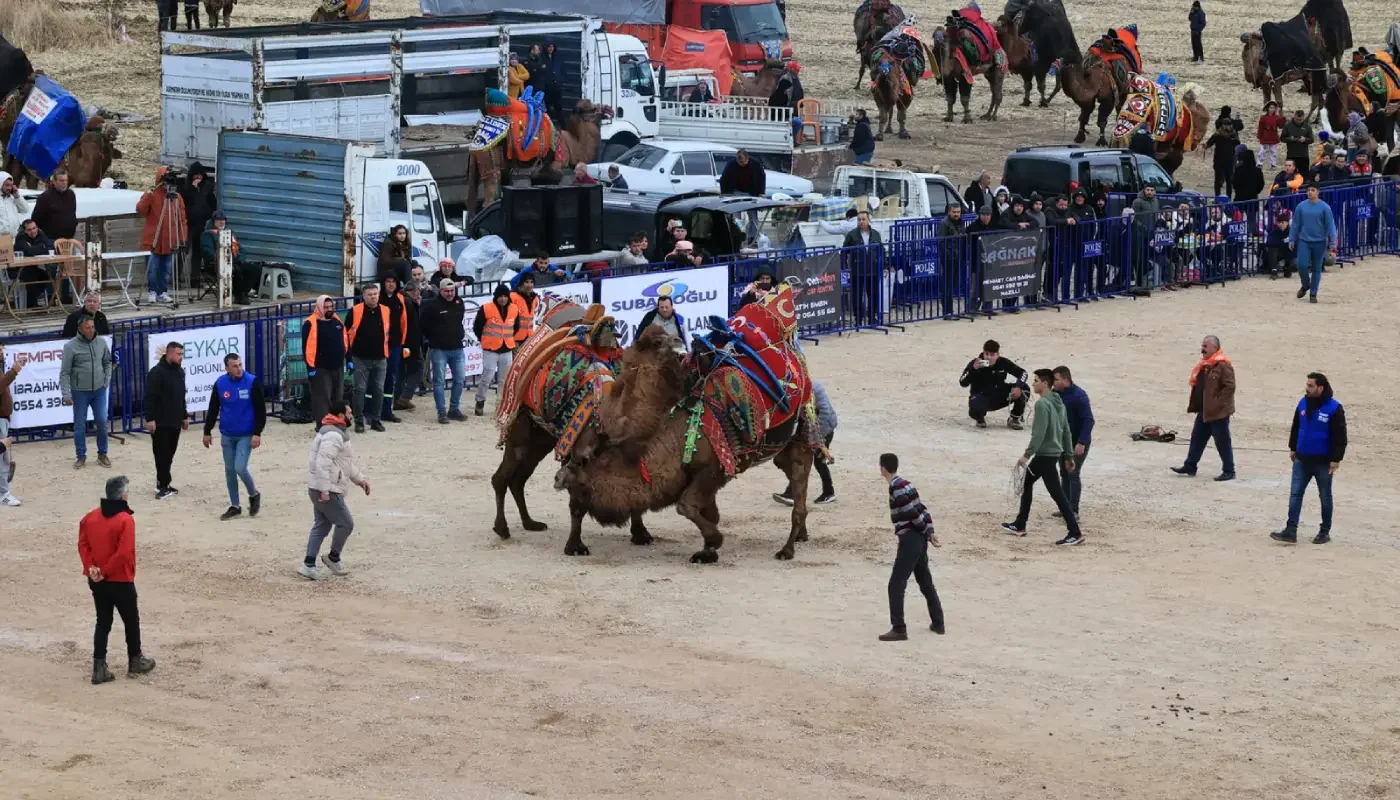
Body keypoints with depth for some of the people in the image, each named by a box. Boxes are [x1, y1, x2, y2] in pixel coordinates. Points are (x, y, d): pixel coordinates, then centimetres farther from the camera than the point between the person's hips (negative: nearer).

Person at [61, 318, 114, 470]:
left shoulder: (101, 342, -1)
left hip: (99, 390, 3)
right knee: (79, 425, 4)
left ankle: (102, 454, 17)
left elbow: (108, 362, 15)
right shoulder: (71, 347, -12)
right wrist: (66, 394, -14)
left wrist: (107, 379, 4)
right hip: (80, 392, -3)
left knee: (102, 421, 2)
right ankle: (81, 456, 15)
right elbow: (65, 373, -10)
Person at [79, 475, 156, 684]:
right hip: (120, 581, -6)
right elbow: (124, 553, -24)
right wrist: (105, 572, -15)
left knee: (103, 622, 13)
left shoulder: (90, 517, 2)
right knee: (131, 621, 14)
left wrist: (91, 567, -8)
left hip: (96, 581, 6)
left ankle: (99, 668, 8)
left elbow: (83, 544, 0)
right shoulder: (125, 520, -19)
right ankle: (135, 662, 28)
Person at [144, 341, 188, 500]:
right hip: (160, 423, -8)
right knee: (162, 454, -5)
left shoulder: (179, 371, 13)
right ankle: (164, 485, -3)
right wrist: (150, 419, -21)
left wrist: (184, 416, 24)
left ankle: (162, 483, 17)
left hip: (175, 422, 8)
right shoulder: (157, 372, -14)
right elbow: (150, 397, -17)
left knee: (169, 454, 10)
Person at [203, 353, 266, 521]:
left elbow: (261, 410, -10)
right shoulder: (220, 383, -3)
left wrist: (257, 433, -14)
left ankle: (254, 495, 14)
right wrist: (207, 431, 10)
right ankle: (234, 506, 21)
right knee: (229, 470, 9)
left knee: (240, 468, -13)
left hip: (246, 435, -4)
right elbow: (213, 409, 8)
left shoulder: (252, 382, -12)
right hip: (227, 435, 4)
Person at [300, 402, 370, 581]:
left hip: (320, 490, 11)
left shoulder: (337, 433, 17)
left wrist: (360, 479, 19)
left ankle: (309, 565, 13)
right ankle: (333, 558, 14)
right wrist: (325, 490, -28)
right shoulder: (333, 435, -19)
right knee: (345, 524, 1)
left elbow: (347, 461, 26)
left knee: (321, 526, 13)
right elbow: (323, 463, -26)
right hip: (326, 491, -11)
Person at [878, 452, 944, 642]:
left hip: (910, 539, -10)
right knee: (925, 582, 19)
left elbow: (914, 514, -18)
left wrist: (928, 534, -8)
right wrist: (930, 532, 7)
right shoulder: (904, 485, 13)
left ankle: (899, 629, -10)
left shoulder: (897, 489, -17)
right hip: (918, 539, 10)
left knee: (896, 585, -7)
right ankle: (938, 624, 26)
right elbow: (921, 509, 11)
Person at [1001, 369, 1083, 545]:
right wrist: (1069, 456, 19)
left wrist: (1027, 455, -19)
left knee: (1057, 493, -9)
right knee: (1026, 483, 21)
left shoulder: (1042, 404, -17)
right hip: (1054, 452, 10)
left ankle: (1075, 533, -10)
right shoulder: (1058, 403, 12)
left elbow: (1039, 433, -23)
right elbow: (1066, 431, 15)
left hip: (1045, 454, -10)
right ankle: (1020, 525, 28)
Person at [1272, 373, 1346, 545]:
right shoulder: (1303, 404, 2)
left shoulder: (1334, 408, -15)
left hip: (1323, 462, -5)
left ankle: (1325, 532, 19)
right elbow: (1295, 427, 15)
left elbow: (1340, 436, -13)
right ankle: (1290, 531, -3)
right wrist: (1292, 448, 17)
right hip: (1302, 459, 5)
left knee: (1325, 496, 9)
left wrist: (1336, 459, -15)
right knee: (1295, 494, -1)